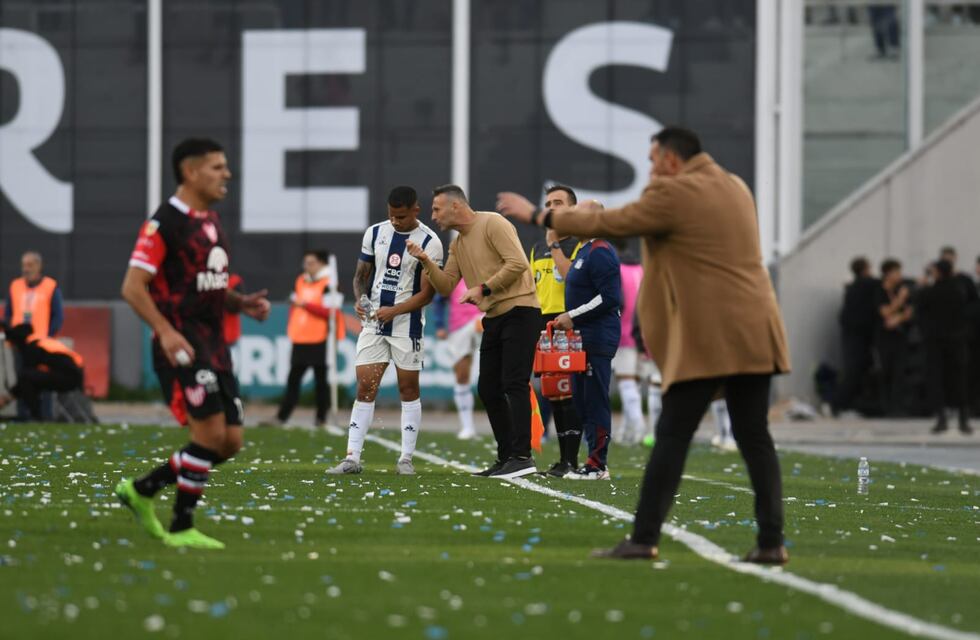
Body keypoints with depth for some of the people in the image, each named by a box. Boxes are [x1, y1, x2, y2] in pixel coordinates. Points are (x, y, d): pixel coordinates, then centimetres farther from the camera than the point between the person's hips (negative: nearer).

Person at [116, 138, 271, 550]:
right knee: (211, 433, -15)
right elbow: (132, 287, -15)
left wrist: (241, 303, 6)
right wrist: (165, 331, -27)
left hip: (214, 346, 9)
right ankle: (181, 529, -3)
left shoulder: (211, 222, 16)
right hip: (182, 346, -9)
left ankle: (141, 490, 20)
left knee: (230, 442, 6)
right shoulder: (164, 223, -11)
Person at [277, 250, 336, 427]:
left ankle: (321, 417, 10)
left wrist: (305, 305, -21)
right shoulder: (300, 282, 14)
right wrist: (291, 328, 15)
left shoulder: (328, 284, -9)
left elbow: (329, 311, -17)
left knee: (320, 380, 2)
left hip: (319, 341, -6)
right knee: (293, 379, 5)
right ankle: (281, 416, 4)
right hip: (300, 340, 6)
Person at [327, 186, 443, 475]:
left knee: (408, 389, 3)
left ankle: (406, 459, 9)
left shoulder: (429, 242, -8)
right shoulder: (375, 233, 6)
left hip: (406, 325, -3)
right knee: (365, 387, -2)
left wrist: (394, 311, -21)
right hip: (373, 322, 4)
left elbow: (427, 292, -10)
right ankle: (352, 457, -3)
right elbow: (361, 274, 14)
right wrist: (359, 299, -7)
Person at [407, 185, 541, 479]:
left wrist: (484, 288, -18)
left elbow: (518, 263, -19)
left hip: (519, 311, -9)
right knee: (488, 389, 8)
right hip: (494, 318, 9)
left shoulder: (492, 224, -10)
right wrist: (427, 262, 0)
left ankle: (522, 456, -17)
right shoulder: (457, 244, 17)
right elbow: (446, 287, 14)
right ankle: (506, 457, 13)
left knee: (514, 383, -14)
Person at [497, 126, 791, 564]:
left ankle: (644, 538, -5)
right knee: (754, 436, 6)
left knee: (672, 436, -4)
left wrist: (538, 216, 5)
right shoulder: (735, 187, 17)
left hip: (706, 338, -7)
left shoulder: (674, 195, -7)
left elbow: (608, 224, -4)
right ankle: (771, 541, 0)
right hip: (753, 333, 7)